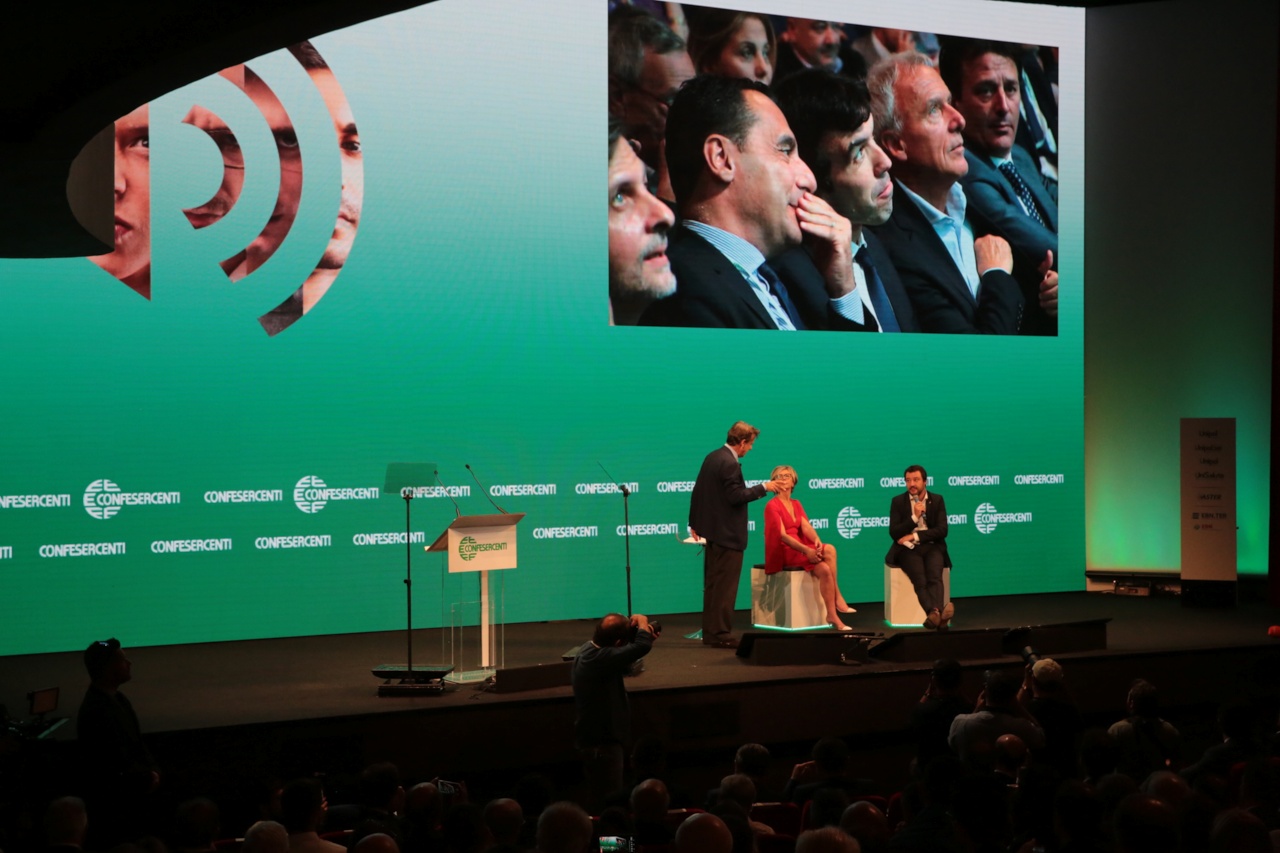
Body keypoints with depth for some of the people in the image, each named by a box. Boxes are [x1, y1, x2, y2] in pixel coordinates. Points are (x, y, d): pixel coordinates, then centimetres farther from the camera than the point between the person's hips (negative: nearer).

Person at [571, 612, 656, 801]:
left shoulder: (590, 648, 2)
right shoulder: (601, 658, -30)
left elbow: (622, 665, 16)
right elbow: (642, 646, -38)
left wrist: (640, 631, 1)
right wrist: (642, 622, -16)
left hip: (595, 736, 10)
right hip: (602, 742, -10)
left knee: (604, 796, 21)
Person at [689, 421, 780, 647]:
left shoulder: (712, 457, 10)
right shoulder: (730, 463, -19)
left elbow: (697, 490, 14)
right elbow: (736, 496, -23)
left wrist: (695, 522, 21)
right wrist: (763, 488, -13)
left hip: (711, 531, 10)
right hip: (728, 533, -10)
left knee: (712, 584, 14)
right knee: (725, 586, -4)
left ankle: (710, 632, 20)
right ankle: (721, 634, -2)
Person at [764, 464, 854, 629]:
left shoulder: (796, 504, 17)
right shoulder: (772, 506, -7)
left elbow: (806, 526, 2)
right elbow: (782, 535, -17)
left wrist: (817, 540, -21)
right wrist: (806, 550, -28)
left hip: (799, 547, 7)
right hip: (783, 552, -7)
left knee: (829, 550, -21)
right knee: (824, 569, -29)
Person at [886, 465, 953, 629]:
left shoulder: (937, 500, 9)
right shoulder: (898, 501, 7)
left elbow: (942, 530, -1)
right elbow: (894, 533, -2)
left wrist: (914, 536, -10)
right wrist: (914, 517, -14)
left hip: (932, 547, 1)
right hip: (908, 549, -1)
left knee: (935, 577, -32)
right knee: (920, 580, -33)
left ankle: (935, 614, -55)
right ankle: (936, 613, -56)